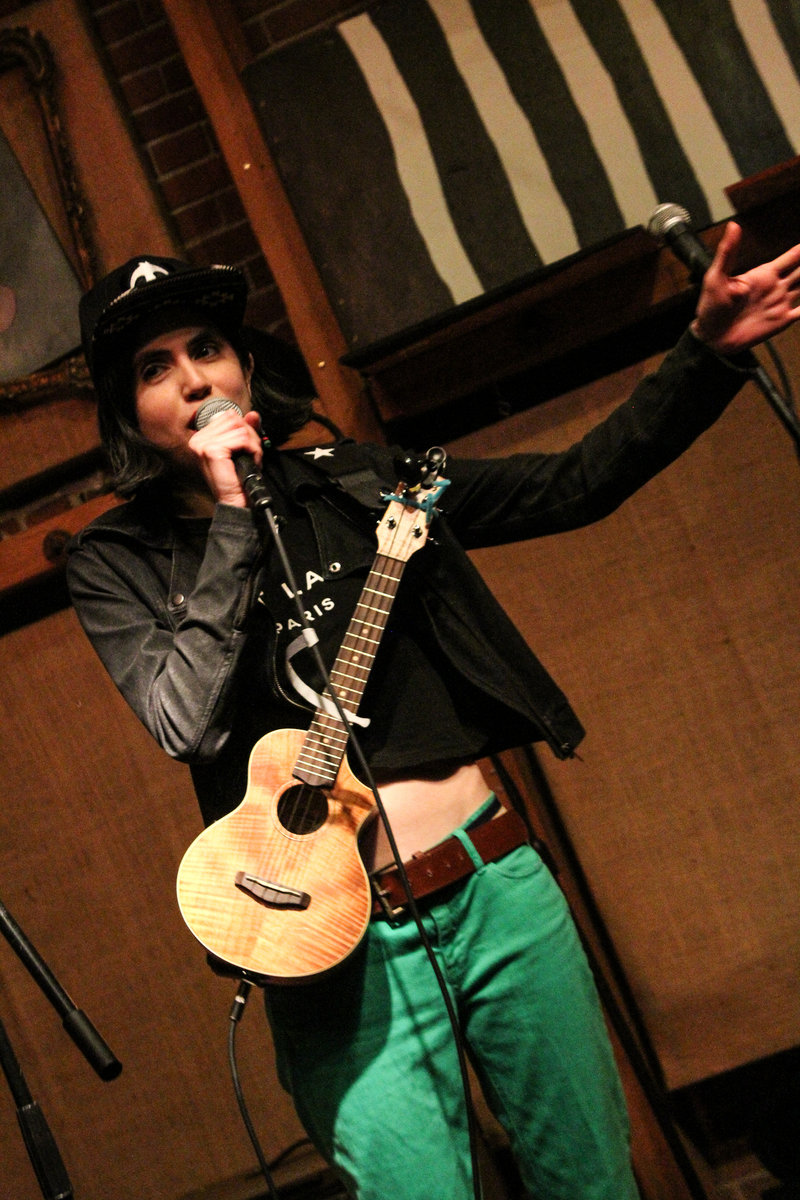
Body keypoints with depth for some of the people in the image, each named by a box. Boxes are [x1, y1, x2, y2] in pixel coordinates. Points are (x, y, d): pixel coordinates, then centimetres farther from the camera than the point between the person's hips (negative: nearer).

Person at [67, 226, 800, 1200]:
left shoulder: (352, 482, 8)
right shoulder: (115, 564, 2)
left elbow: (573, 486, 9)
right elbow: (188, 723, -15)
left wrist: (705, 352, 0)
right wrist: (231, 518, -14)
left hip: (498, 884, 3)